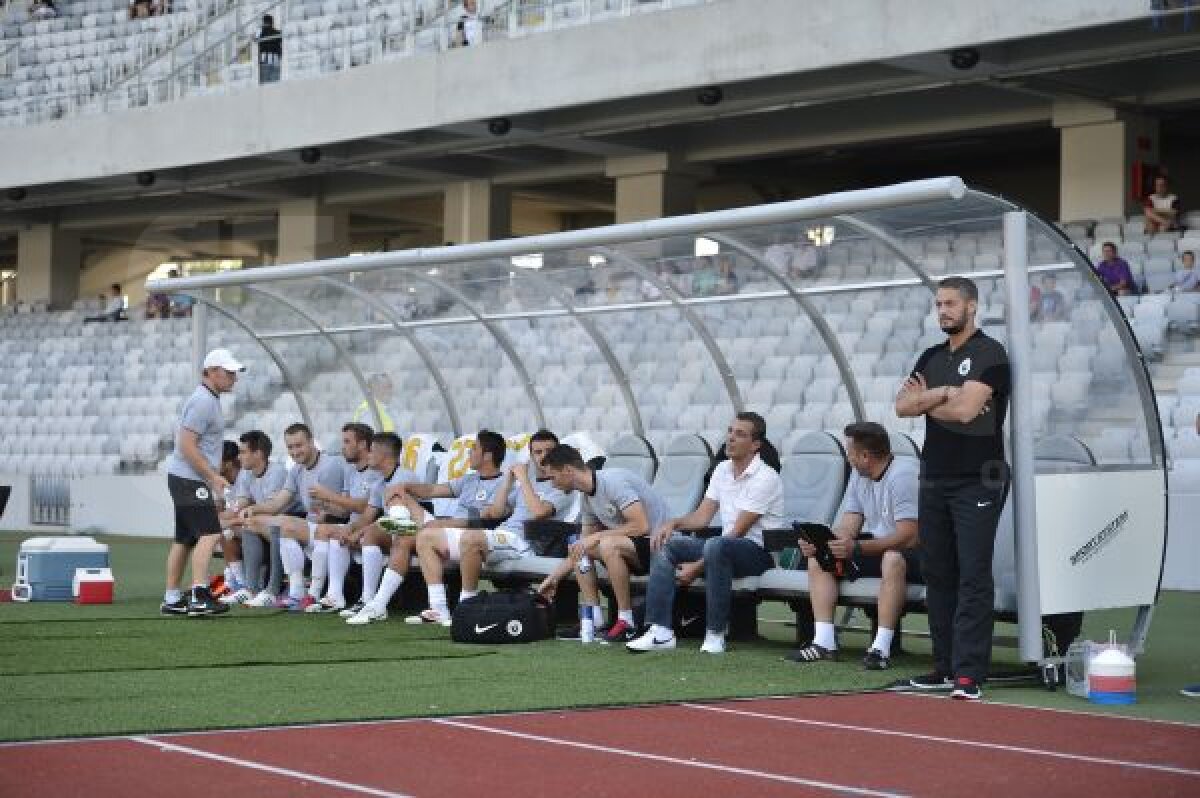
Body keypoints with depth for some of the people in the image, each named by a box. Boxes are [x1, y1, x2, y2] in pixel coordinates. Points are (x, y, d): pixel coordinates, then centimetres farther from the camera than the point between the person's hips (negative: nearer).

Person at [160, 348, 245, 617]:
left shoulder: (210, 399, 17)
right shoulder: (203, 402, -16)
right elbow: (186, 446, -21)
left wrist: (213, 477, 20)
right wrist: (214, 476, -21)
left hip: (184, 479, 11)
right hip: (189, 479, -11)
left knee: (184, 539, 13)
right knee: (209, 533, -18)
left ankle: (172, 600, 18)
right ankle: (199, 597, -27)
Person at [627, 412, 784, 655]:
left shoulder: (765, 478, -14)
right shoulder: (722, 470, 12)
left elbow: (737, 532, -18)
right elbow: (702, 516, 15)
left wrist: (697, 566, -19)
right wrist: (674, 523, -8)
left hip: (759, 551, -8)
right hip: (726, 548, 8)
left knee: (716, 546, -38)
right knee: (665, 544, -6)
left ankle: (715, 634, -31)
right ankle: (661, 631, -15)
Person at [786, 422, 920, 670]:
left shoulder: (903, 474, -21)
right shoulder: (858, 475, 6)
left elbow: (908, 536, -30)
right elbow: (848, 528, 2)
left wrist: (857, 547, -37)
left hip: (912, 551, -9)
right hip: (875, 545, 9)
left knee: (893, 559, -41)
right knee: (817, 557, -2)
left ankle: (882, 647, -39)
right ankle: (824, 642, -12)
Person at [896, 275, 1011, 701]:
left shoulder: (988, 354, -6)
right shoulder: (932, 357, 16)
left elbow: (964, 409, -18)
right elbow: (902, 405, 3)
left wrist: (923, 402, -2)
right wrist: (942, 393, -11)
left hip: (977, 481, -7)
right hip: (934, 479, 7)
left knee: (973, 577, -10)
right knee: (937, 574, 8)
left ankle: (970, 674, -13)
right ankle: (945, 666, 14)